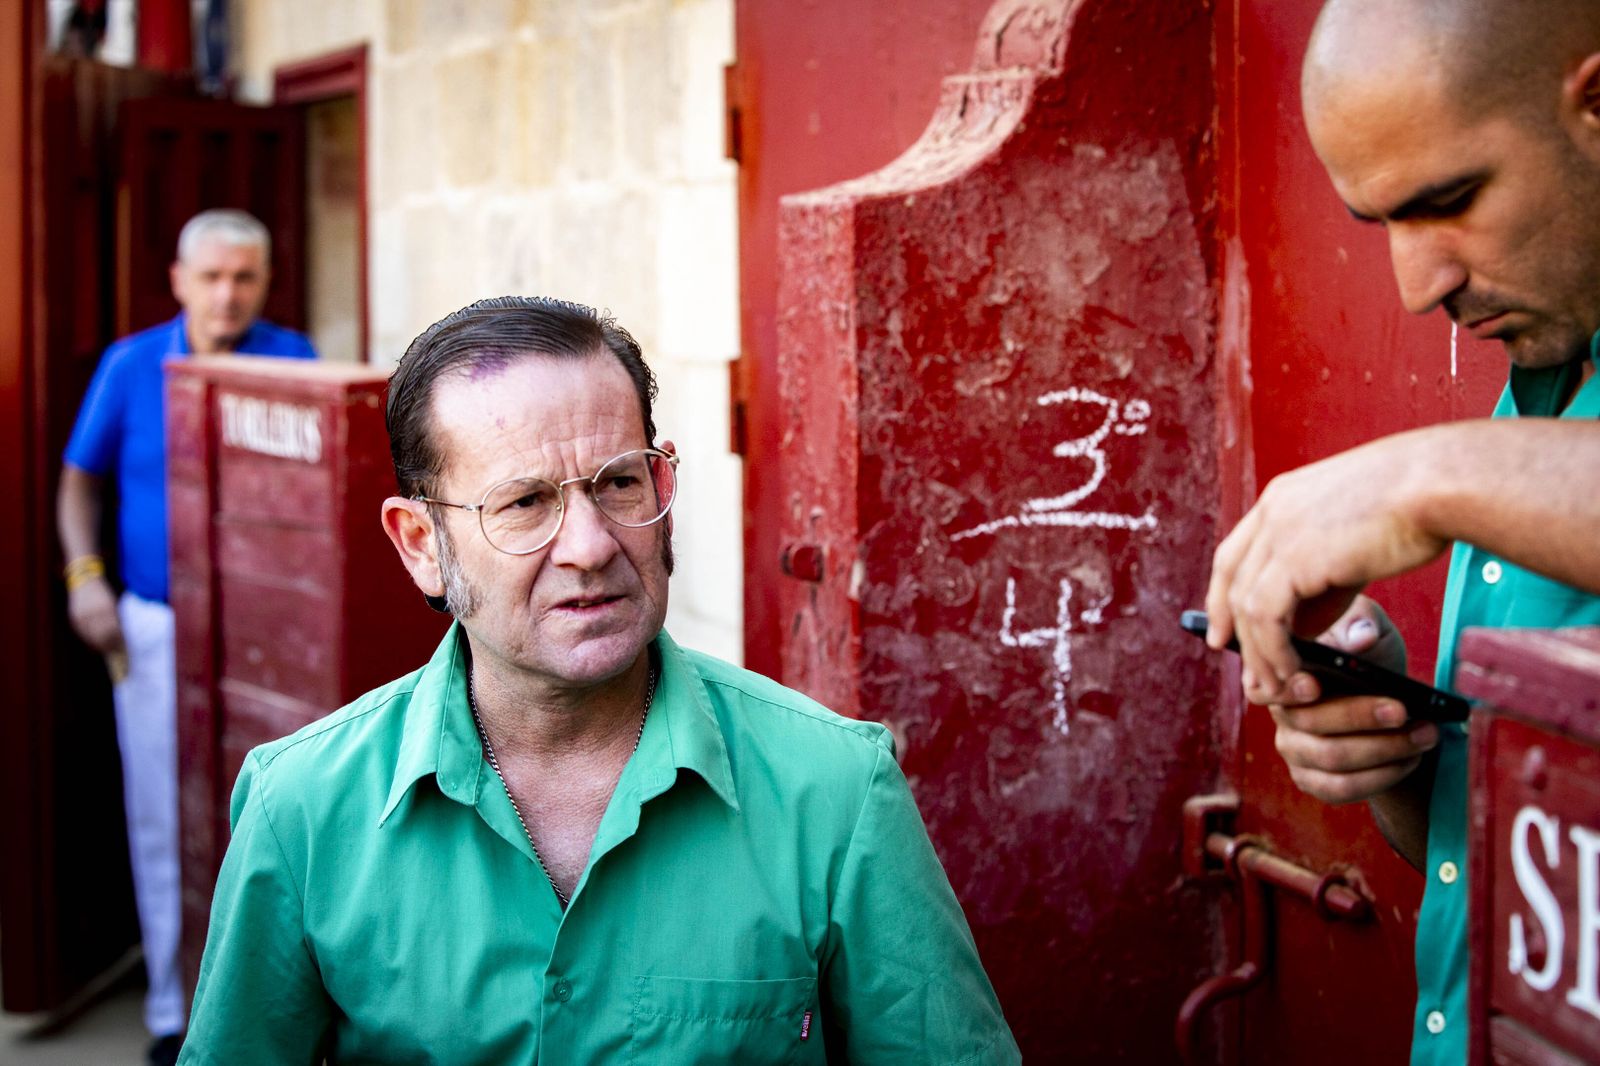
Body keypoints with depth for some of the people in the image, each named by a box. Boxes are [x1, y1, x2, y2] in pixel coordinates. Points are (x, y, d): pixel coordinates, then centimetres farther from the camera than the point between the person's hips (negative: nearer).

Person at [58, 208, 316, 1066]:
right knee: (163, 819, 6)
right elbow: (81, 480, 10)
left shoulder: (292, 361, -1)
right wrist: (84, 574, -5)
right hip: (156, 626, 1)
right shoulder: (131, 366, 1)